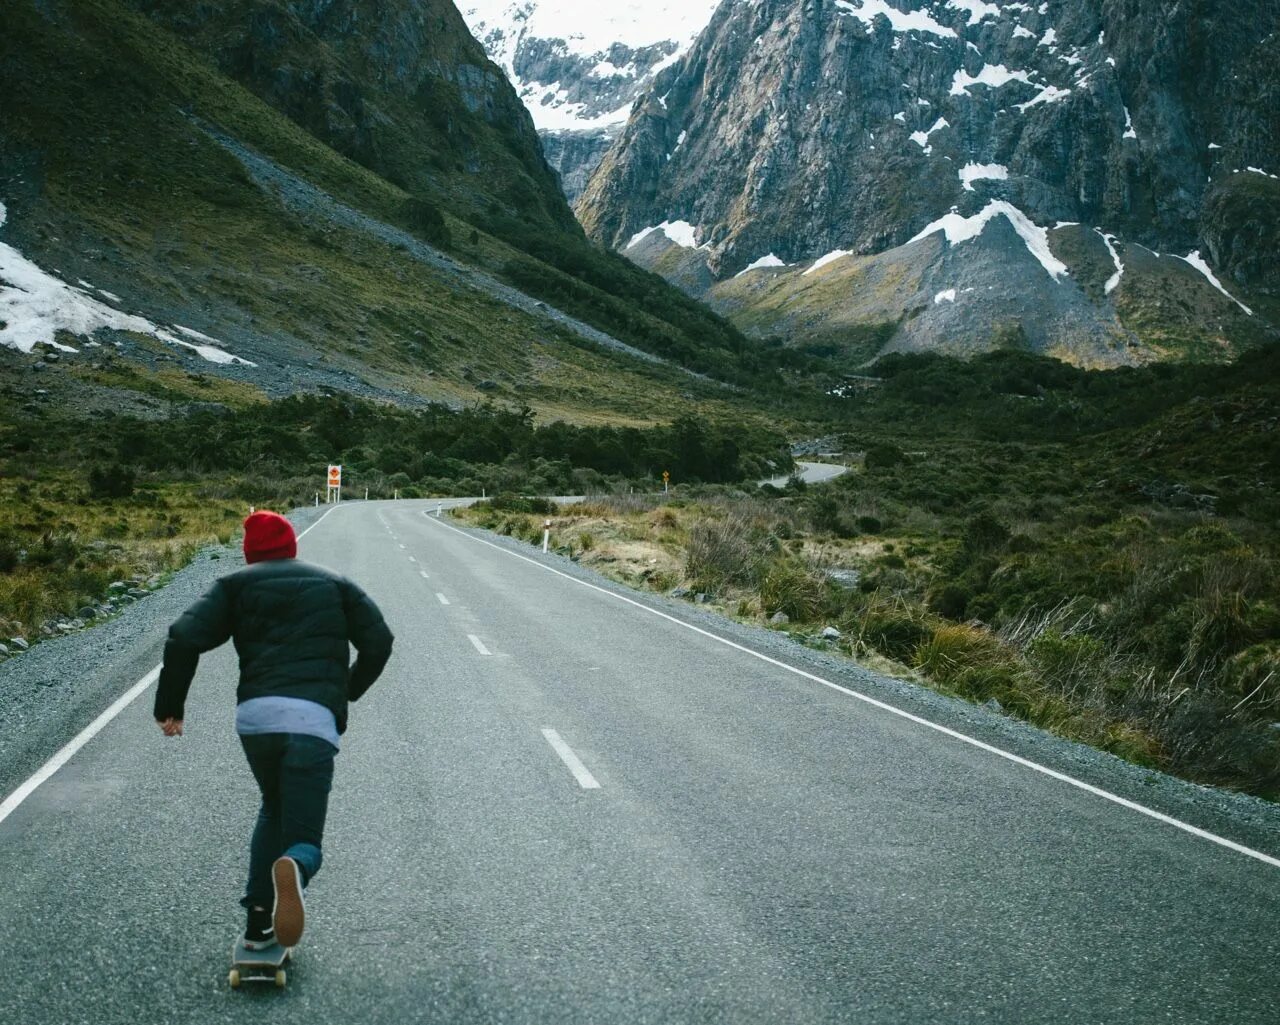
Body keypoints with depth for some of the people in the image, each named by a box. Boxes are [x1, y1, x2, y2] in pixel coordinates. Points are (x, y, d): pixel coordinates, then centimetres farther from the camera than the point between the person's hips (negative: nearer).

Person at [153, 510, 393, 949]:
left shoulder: (237, 584, 18)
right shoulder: (334, 584, 22)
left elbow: (185, 638, 4)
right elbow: (378, 641, 14)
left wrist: (169, 705, 13)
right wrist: (349, 690, 31)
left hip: (254, 717, 2)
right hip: (314, 720, -2)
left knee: (274, 810, 28)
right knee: (303, 837, 2)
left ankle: (258, 924, 17)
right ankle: (293, 869, -37)